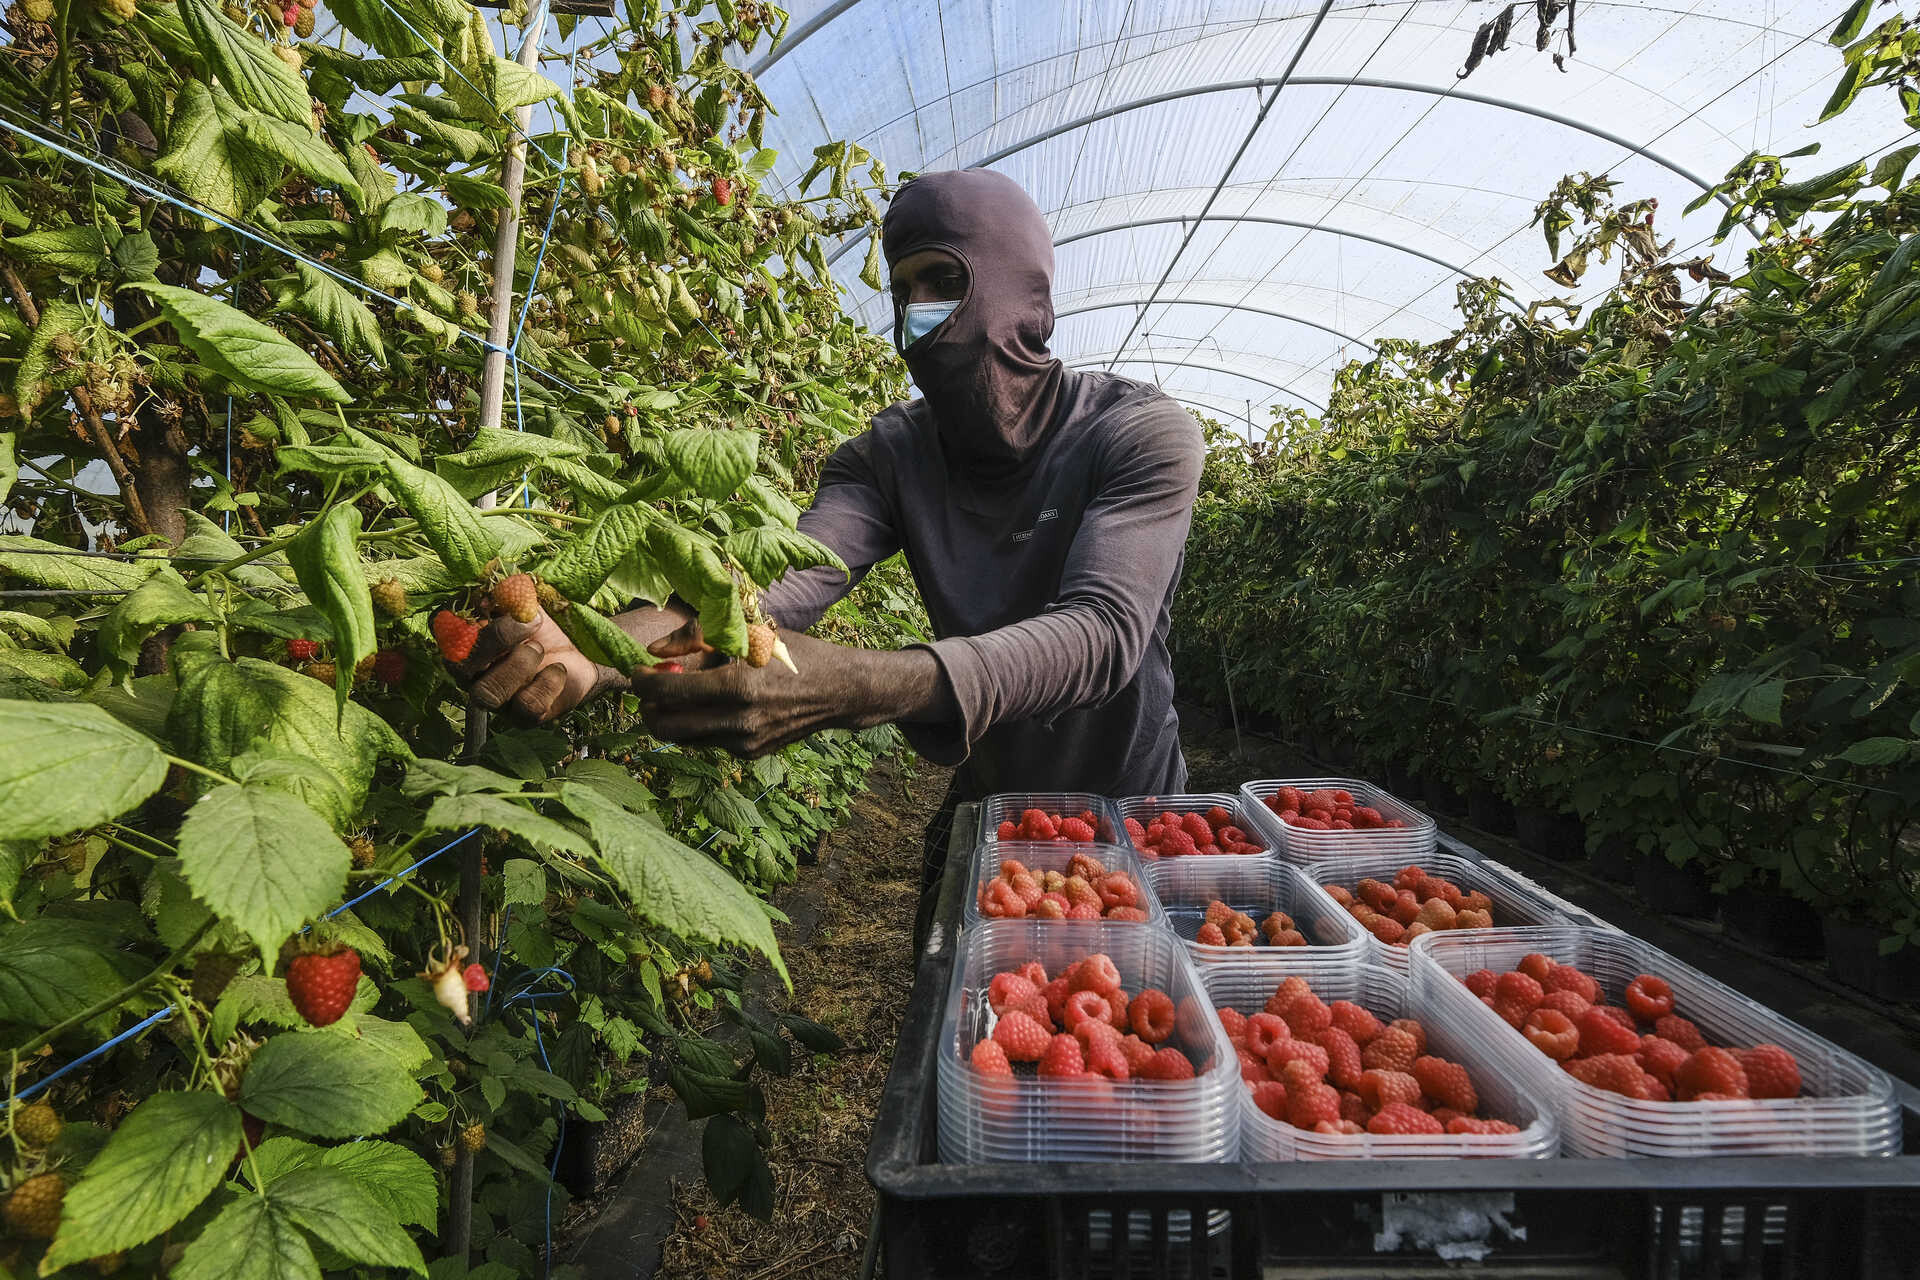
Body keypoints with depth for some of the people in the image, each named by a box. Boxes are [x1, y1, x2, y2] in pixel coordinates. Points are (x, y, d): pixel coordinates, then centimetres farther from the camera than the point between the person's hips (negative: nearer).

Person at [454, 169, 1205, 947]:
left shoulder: (1141, 433, -20)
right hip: (982, 813, 3)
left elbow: (1104, 631, -35)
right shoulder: (891, 453, -9)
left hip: (1127, 819, -2)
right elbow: (783, 582, -25)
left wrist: (859, 686, -50)